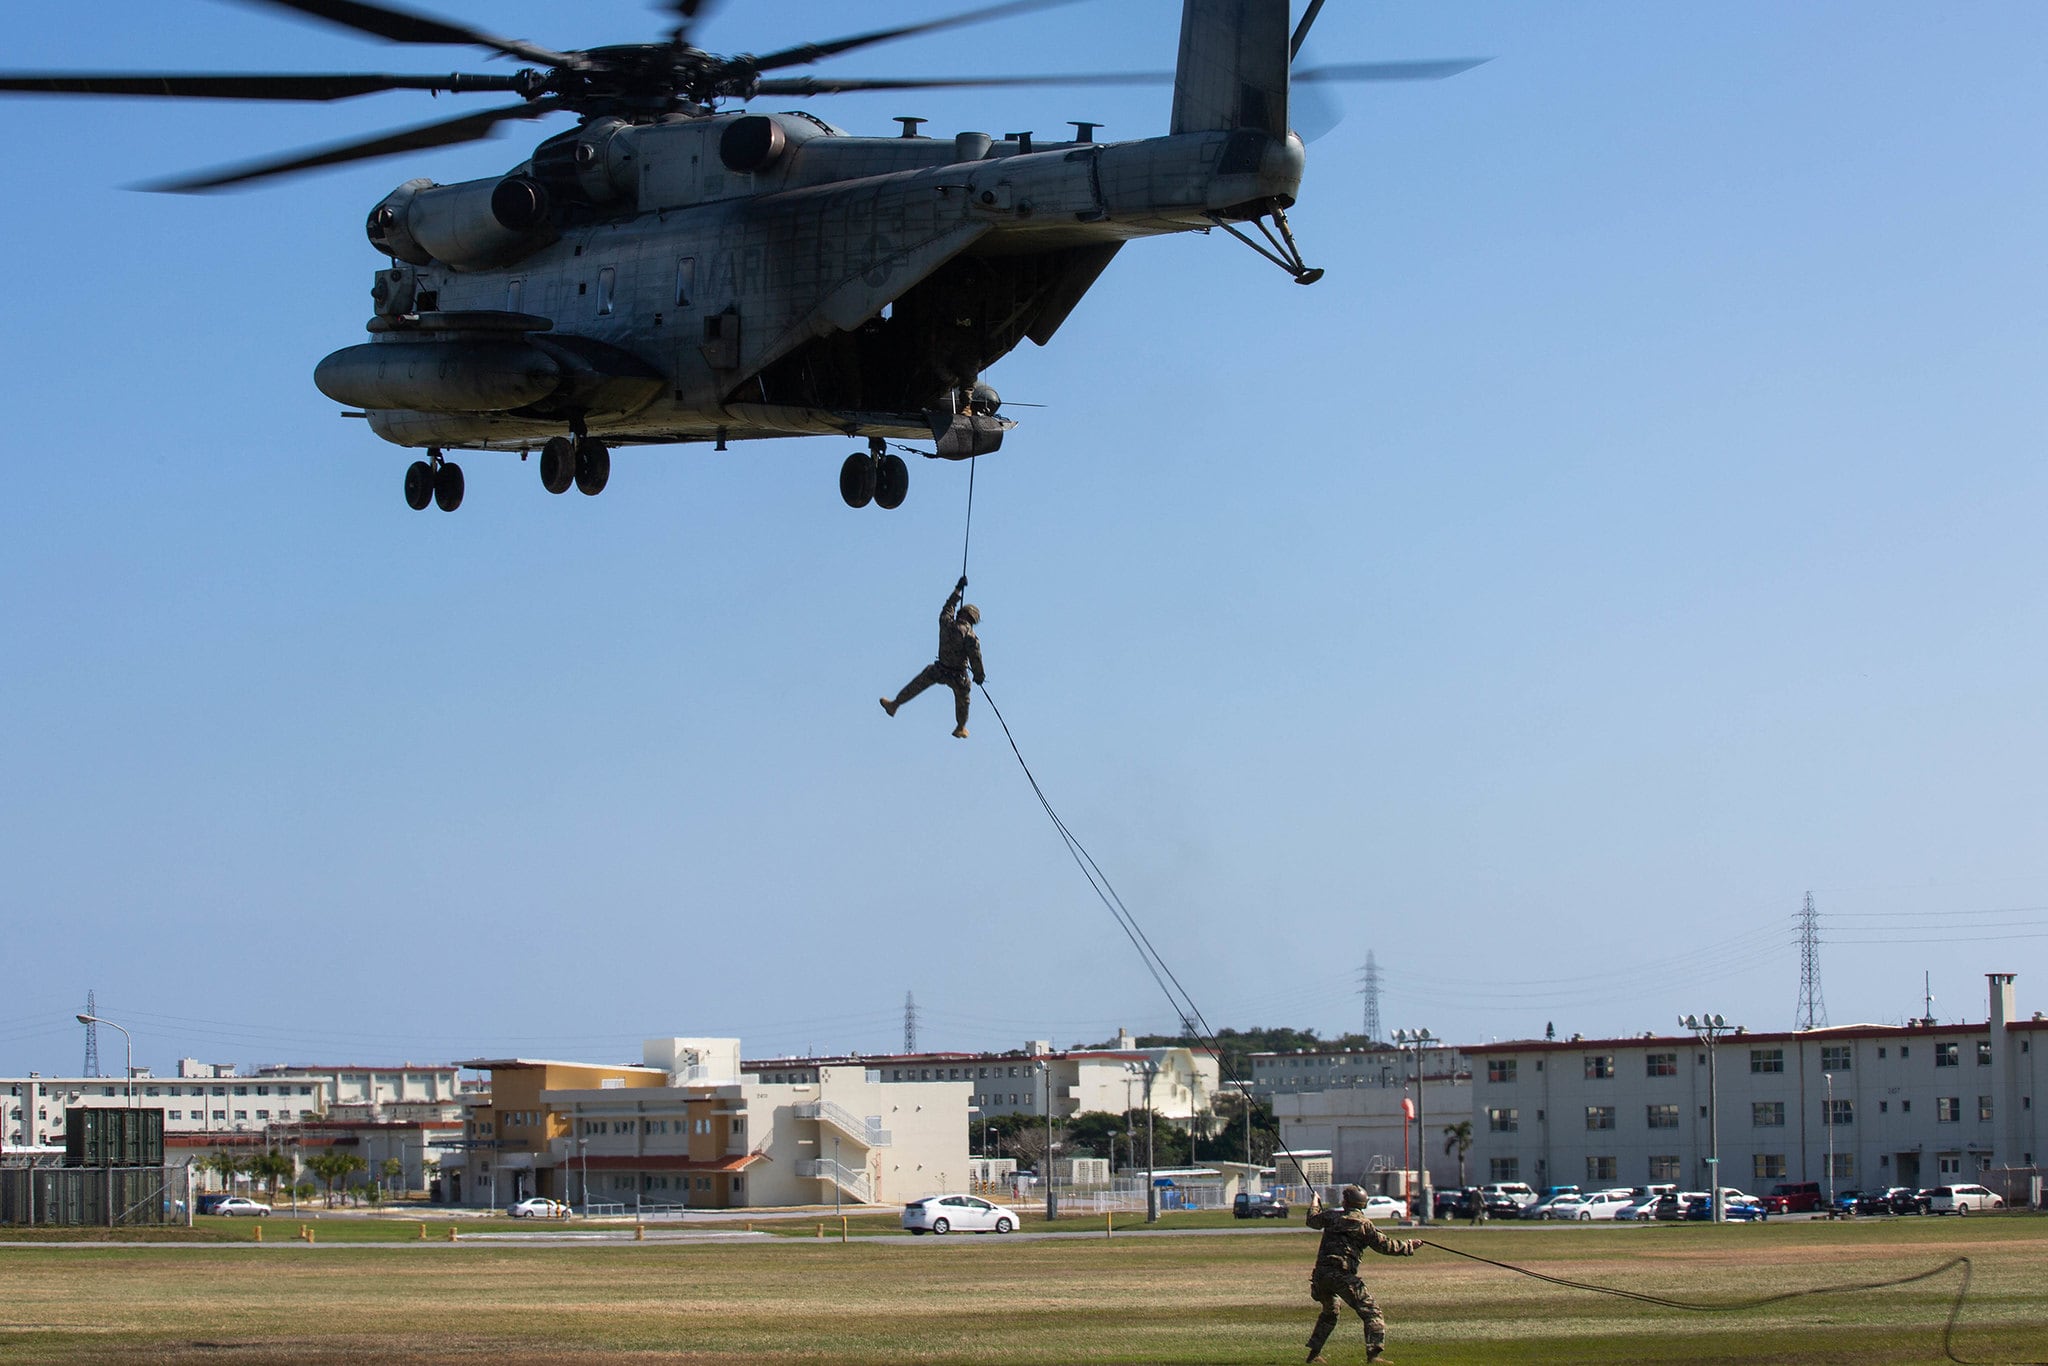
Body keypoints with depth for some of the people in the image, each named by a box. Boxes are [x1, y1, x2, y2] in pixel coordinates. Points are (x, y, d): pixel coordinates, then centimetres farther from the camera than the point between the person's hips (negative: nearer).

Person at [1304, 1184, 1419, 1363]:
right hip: (1342, 1275, -6)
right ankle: (1374, 1354, -22)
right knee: (1371, 1312, -6)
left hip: (1320, 1273, 6)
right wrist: (1409, 1246, 9)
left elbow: (1313, 1220, 34)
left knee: (1329, 1313, 30)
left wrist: (1315, 1201, 53)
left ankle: (1314, 1353, 32)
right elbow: (1384, 1245, -3)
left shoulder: (1332, 1216, 13)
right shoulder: (1364, 1223, -1)